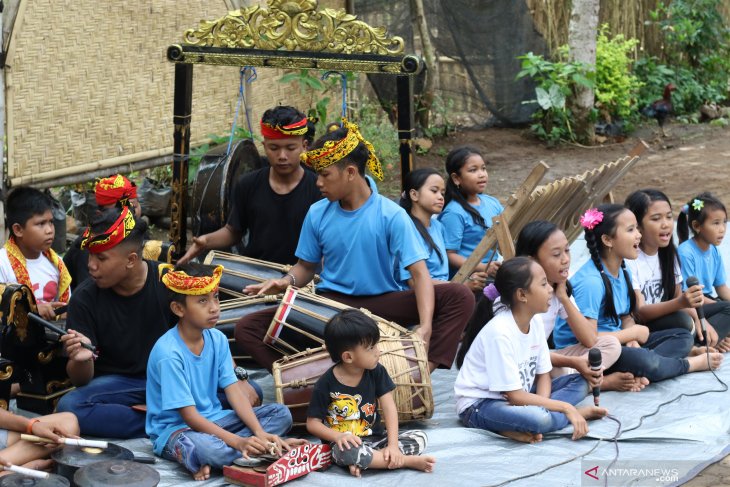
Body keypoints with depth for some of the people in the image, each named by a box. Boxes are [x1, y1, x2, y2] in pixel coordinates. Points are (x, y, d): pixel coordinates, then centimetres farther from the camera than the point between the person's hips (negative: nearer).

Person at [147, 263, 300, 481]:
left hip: (212, 419, 8)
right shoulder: (169, 353, -22)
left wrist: (260, 433, -18)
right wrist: (239, 442, -28)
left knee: (281, 414, -6)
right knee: (202, 446, -43)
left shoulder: (218, 340, 1)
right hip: (175, 429, -8)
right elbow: (189, 415, -22)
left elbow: (234, 391, -2)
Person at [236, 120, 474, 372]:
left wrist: (425, 327, -32)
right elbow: (306, 266, 13)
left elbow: (419, 273, -16)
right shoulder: (317, 214, 0)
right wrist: (287, 281, -12)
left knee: (459, 296, -26)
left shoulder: (391, 216, -10)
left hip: (382, 304, -2)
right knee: (247, 328, -18)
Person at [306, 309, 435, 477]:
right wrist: (338, 436, -26)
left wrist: (393, 445, -20)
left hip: (375, 439, 5)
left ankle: (362, 461, -24)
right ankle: (407, 461, -24)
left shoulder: (376, 372, -2)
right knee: (347, 452, -40)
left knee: (420, 437, -14)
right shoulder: (326, 384, -12)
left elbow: (389, 407, -7)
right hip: (347, 444, -4)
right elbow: (313, 423, -7)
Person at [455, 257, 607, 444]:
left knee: (579, 382, 0)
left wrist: (543, 405, -16)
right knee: (539, 418, -39)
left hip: (517, 397, 10)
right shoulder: (499, 332, -24)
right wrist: (565, 407, -22)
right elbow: (515, 396, -23)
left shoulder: (535, 322, 1)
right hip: (479, 405, -10)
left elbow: (543, 375, 6)